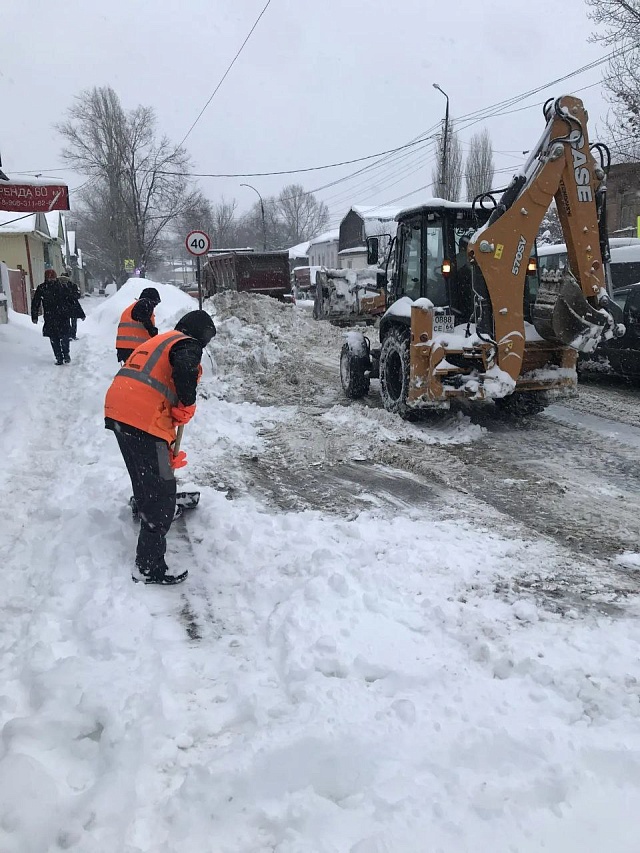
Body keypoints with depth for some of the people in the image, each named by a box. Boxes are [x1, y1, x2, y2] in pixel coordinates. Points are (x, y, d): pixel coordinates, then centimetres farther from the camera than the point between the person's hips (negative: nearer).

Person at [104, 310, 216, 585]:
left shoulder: (158, 341, 30)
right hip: (144, 421, -9)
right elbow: (184, 368, -25)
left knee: (143, 474, 32)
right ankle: (149, 567, 0)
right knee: (162, 491, -3)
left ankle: (148, 513, 58)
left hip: (117, 412, 9)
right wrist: (187, 406, -7)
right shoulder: (189, 345, 2)